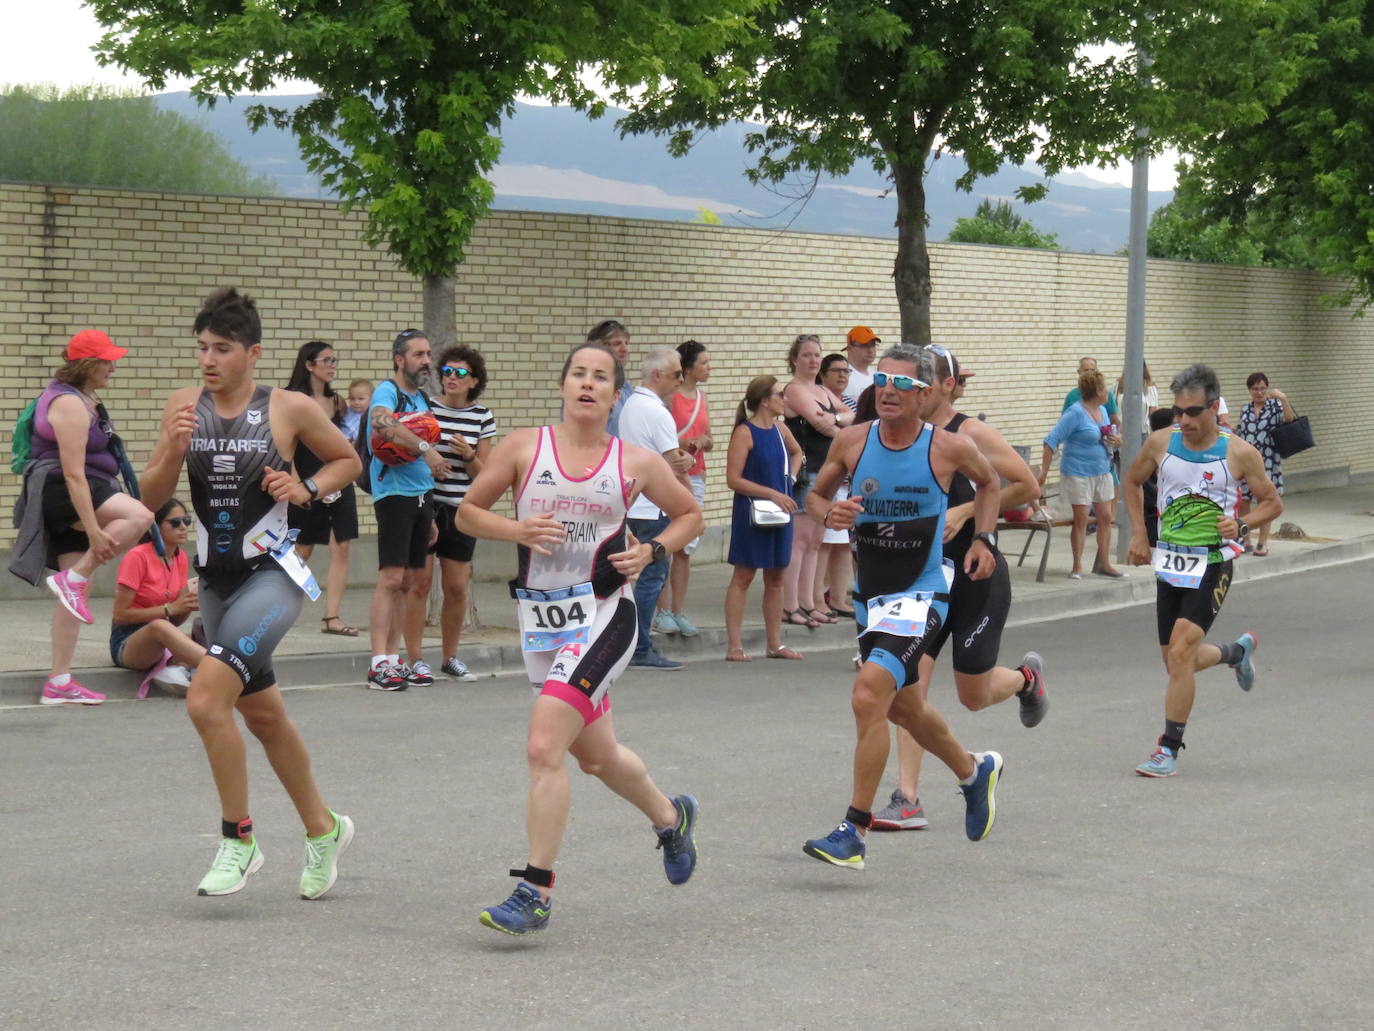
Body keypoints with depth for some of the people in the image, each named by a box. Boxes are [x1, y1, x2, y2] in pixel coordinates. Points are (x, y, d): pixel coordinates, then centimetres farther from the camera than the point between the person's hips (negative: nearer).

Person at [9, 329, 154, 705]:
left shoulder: (81, 398, 16)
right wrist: (94, 530, -28)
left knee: (76, 591, 7)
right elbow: (73, 473, -24)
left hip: (74, 498, 10)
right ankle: (73, 578, -18)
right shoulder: (70, 405, -18)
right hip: (59, 492, -10)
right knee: (138, 516, -29)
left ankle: (59, 683, 9)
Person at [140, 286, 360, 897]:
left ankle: (238, 841, -8)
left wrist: (306, 489, -10)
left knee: (206, 699, -22)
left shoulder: (290, 409, -8)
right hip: (215, 577, 6)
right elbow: (152, 498, 3)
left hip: (272, 572, -6)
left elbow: (348, 461, 8)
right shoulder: (185, 406, 2)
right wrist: (173, 451, -15)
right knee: (262, 715, 17)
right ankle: (323, 830, 36)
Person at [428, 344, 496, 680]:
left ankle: (451, 657, 21)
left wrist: (468, 456, -13)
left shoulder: (482, 417, 5)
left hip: (461, 510, 3)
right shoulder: (425, 408, -2)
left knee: (457, 587, 5)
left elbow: (484, 472, 6)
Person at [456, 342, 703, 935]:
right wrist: (516, 530, -12)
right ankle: (671, 816, 48)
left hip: (604, 613, -4)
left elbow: (689, 514, 15)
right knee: (595, 756, 18)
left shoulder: (636, 463, 1)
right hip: (540, 617, 4)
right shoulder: (523, 447, 1)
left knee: (544, 746, -19)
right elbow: (467, 513, 6)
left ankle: (536, 890, -12)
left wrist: (651, 551, -3)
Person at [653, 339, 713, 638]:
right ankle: (663, 612, 0)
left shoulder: (701, 397, 14)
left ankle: (679, 611, 12)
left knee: (686, 547, 7)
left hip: (695, 476, 7)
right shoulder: (669, 395, -9)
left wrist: (703, 441, -3)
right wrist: (681, 442, -23)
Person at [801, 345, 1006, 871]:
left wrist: (983, 539, 0)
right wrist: (828, 513, -13)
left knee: (869, 695, -23)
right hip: (869, 594, 6)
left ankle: (854, 832, -17)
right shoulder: (852, 441, -4)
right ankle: (974, 771, 50)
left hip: (921, 595, -6)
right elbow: (815, 495, 9)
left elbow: (988, 482, 12)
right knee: (902, 706, 21)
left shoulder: (950, 448, -10)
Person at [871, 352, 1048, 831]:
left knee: (974, 696, 5)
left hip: (976, 575, -4)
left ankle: (1026, 676, 39)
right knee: (909, 684, -9)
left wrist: (965, 511, -18)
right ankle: (907, 800, -8)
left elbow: (1028, 487, -10)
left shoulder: (971, 434, -12)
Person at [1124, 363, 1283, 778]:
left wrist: (1240, 525, -16)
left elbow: (1273, 503, 3)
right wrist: (1139, 535, 9)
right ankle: (1238, 651, 44)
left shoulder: (1239, 453, -9)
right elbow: (1132, 481, 18)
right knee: (1178, 661, 11)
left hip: (1212, 565, -5)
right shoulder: (1161, 443, -1)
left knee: (1180, 654, -17)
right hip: (1170, 564, 5)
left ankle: (1169, 750, -8)